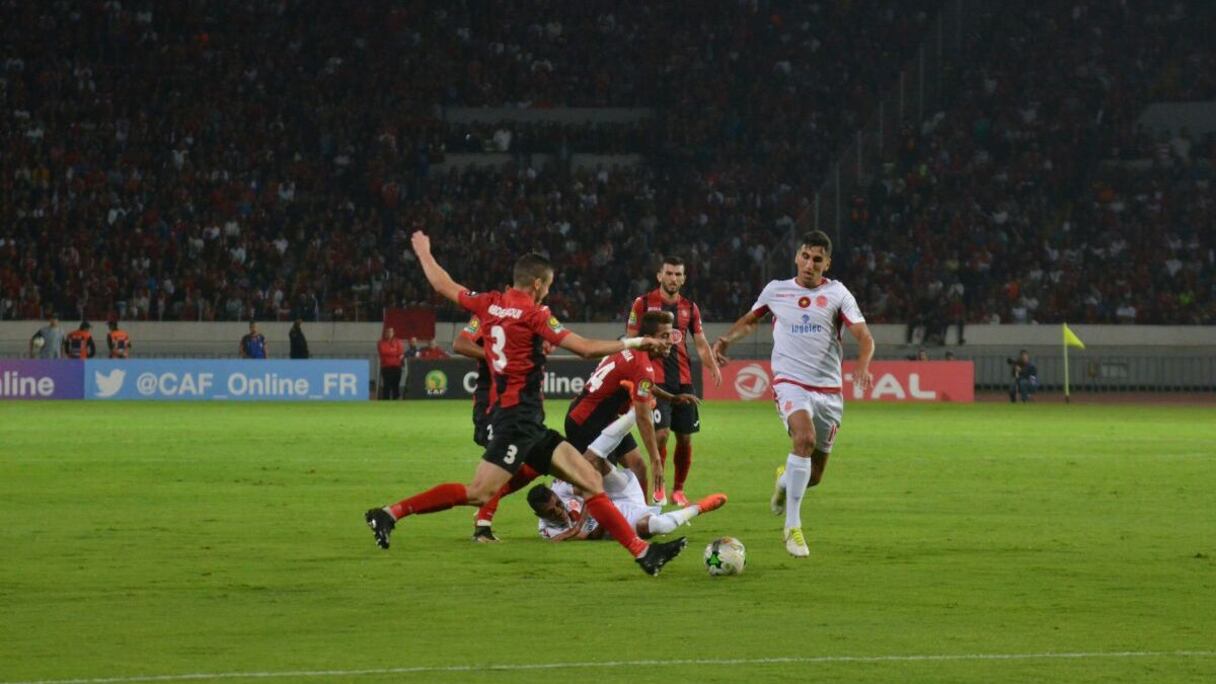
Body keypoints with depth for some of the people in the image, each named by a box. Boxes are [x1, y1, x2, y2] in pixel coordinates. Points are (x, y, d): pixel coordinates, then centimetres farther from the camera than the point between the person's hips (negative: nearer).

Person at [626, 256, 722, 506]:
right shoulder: (643, 303, 0)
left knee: (685, 437, 3)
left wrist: (713, 366, -4)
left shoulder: (689, 307, 11)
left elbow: (700, 342, 12)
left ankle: (678, 490, 17)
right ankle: (658, 487, 3)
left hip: (683, 380, 4)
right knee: (661, 432, -16)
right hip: (655, 379, -4)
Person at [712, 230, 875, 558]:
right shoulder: (776, 291, 7)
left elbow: (864, 337, -3)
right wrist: (726, 339, 6)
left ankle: (785, 479, 45)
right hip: (790, 382, -2)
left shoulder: (837, 294, 3)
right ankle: (793, 526, -27)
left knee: (813, 476, 5)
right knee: (805, 437, -33)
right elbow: (749, 321, 25)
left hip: (828, 390, 2)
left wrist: (862, 365, -24)